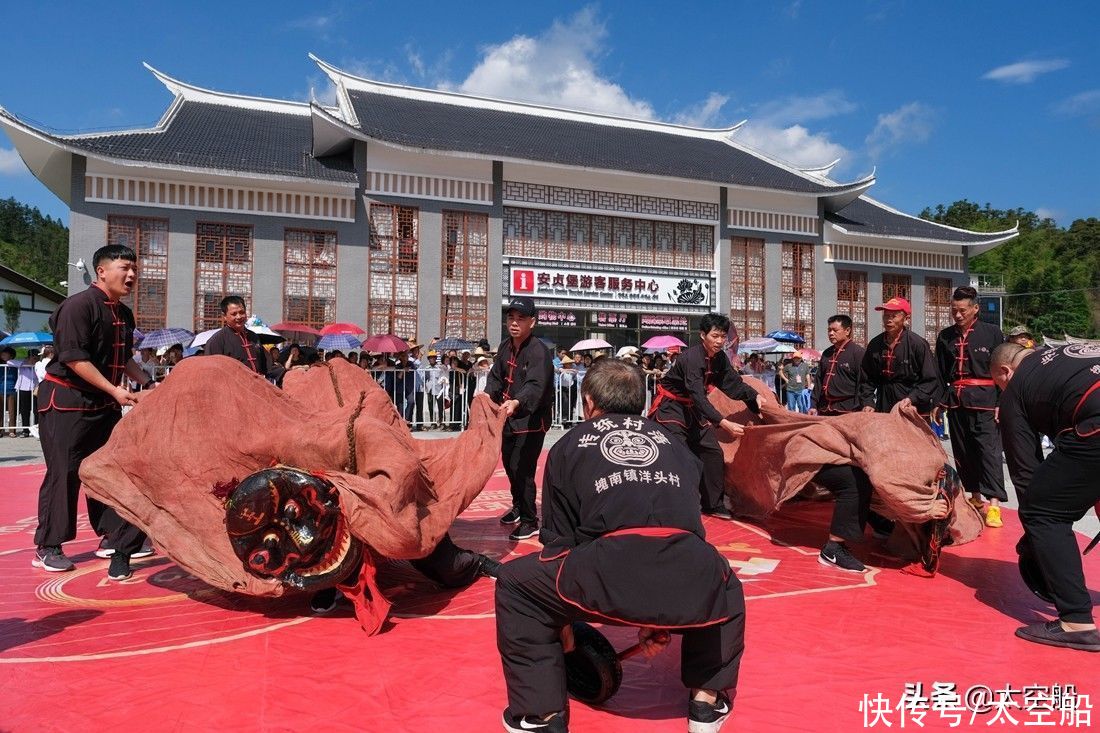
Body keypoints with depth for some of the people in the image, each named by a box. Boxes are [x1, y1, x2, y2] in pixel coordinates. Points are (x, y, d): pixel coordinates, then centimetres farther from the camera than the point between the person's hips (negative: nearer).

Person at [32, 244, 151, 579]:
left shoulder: (123, 313, 10)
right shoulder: (79, 305, -16)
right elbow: (74, 358, -21)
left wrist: (148, 383, 9)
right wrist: (115, 391, -23)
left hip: (104, 404, 8)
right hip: (66, 400, -7)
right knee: (64, 473, -1)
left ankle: (114, 538, 17)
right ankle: (47, 548, 13)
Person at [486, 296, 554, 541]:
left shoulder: (538, 351, -22)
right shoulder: (505, 346, 3)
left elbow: (535, 386, -35)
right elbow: (496, 376, 11)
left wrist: (516, 403, -54)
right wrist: (488, 396, -8)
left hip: (531, 421, -8)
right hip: (509, 419, 8)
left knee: (522, 470, -10)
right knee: (509, 465, 21)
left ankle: (529, 521, 7)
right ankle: (518, 507, 44)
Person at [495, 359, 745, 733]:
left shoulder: (569, 445, 23)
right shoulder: (674, 443, 31)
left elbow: (558, 537, 24)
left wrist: (564, 620, 40)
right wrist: (657, 617, 48)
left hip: (610, 577, -3)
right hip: (689, 581, 4)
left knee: (515, 584, 24)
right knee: (725, 588, 40)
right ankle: (707, 700, 35)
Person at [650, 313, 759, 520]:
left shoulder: (719, 357, -3)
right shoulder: (692, 357, -28)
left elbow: (734, 383, 2)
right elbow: (698, 396, -35)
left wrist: (755, 396, -17)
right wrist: (724, 423, -43)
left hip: (692, 409, 8)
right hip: (670, 407, -8)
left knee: (712, 451, 4)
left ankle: (713, 504, 14)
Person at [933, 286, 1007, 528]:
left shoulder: (992, 333, -1)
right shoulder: (945, 336, 9)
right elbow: (939, 374, 15)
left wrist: (1001, 404, -7)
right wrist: (938, 403, 12)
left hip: (984, 402, -4)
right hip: (956, 402, 5)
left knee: (989, 451, -10)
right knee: (962, 452, 10)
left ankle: (994, 504, -11)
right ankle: (975, 498, 23)